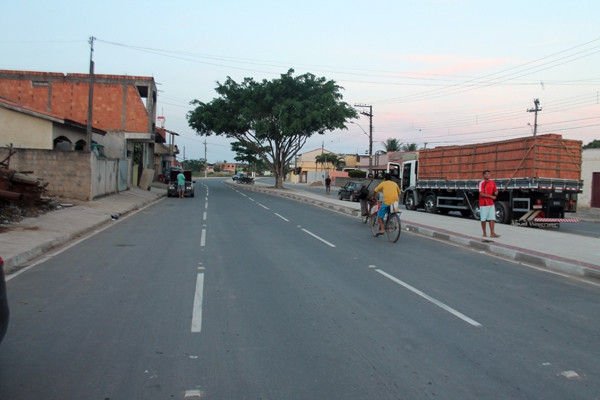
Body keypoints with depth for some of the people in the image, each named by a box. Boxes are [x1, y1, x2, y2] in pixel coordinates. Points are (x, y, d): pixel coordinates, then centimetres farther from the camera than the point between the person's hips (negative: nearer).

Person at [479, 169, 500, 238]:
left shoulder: (492, 182, 9)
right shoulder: (482, 183, -10)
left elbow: (495, 191, 18)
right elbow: (481, 194, -18)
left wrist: (496, 192, -6)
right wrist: (491, 196, -18)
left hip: (491, 204, 5)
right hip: (483, 204, -5)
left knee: (492, 218, -1)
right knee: (483, 219, 3)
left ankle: (492, 233, -2)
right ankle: (484, 233, 15)